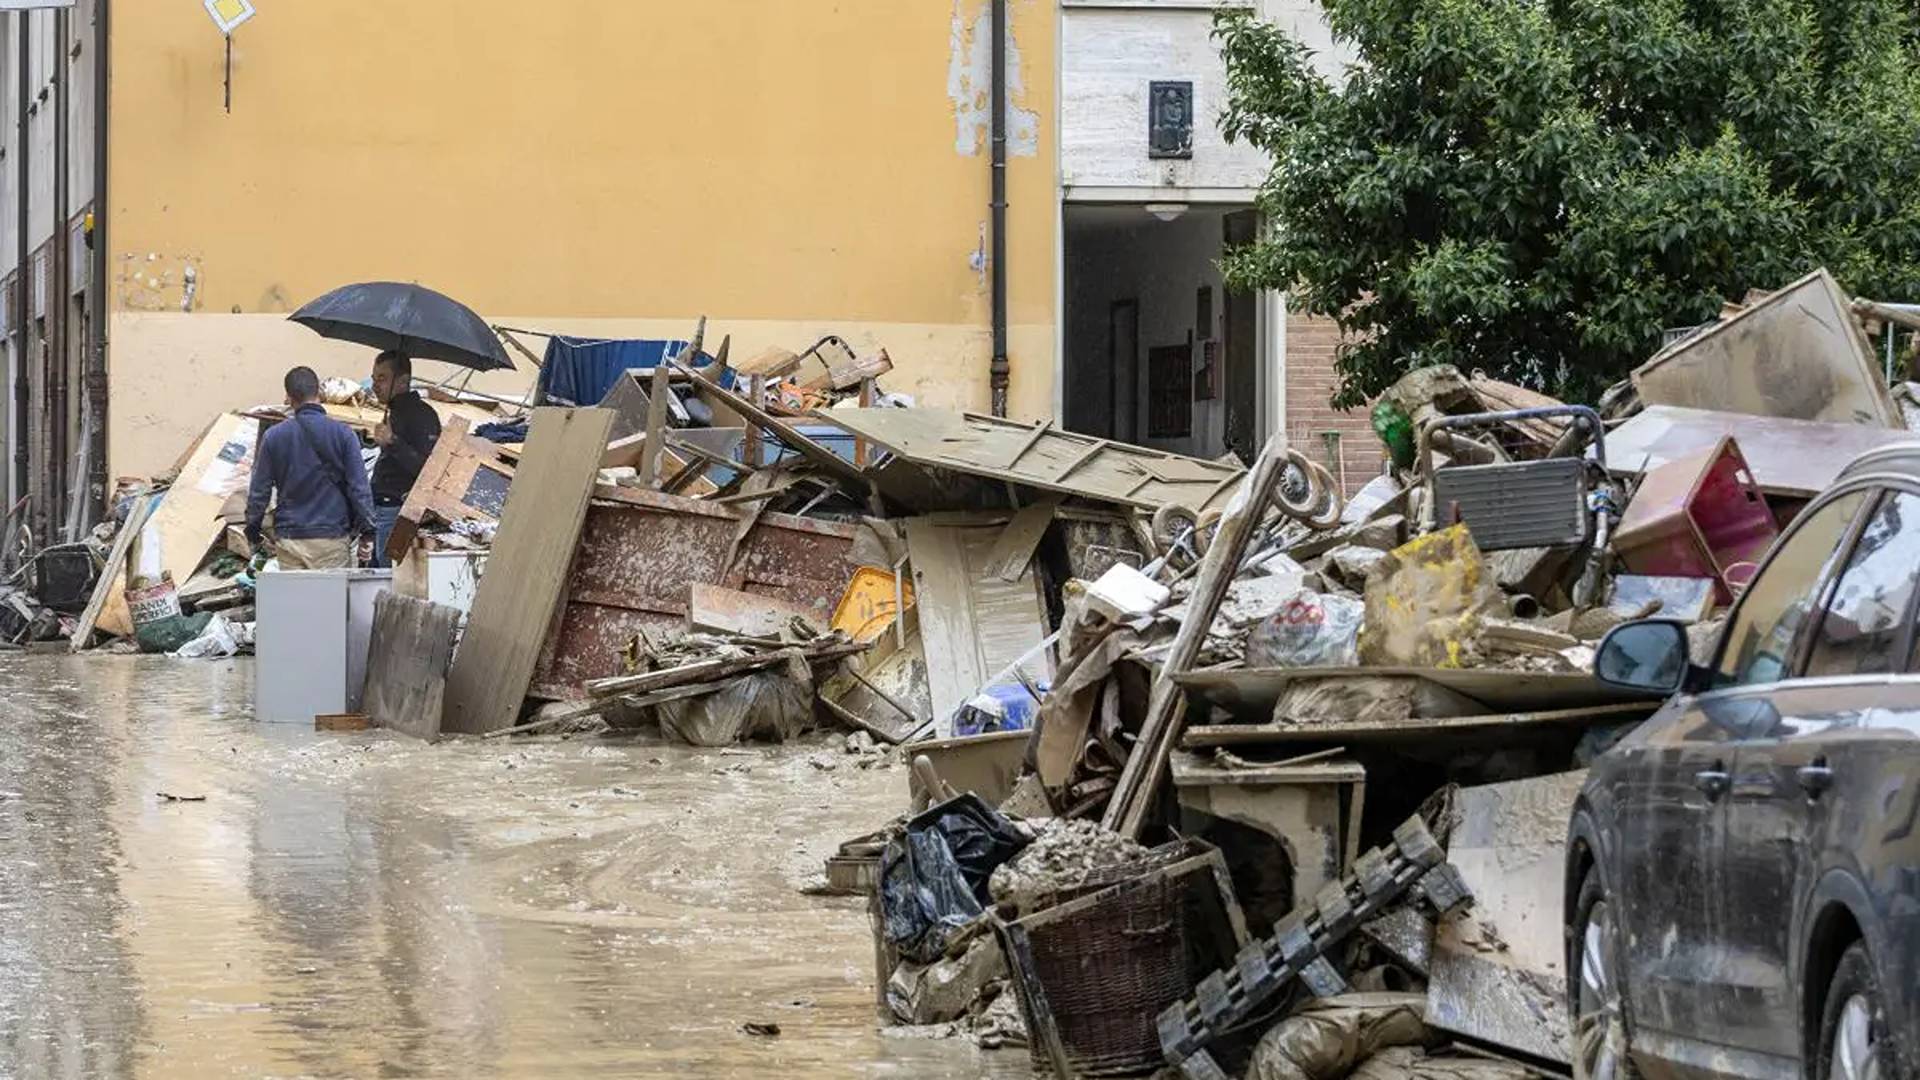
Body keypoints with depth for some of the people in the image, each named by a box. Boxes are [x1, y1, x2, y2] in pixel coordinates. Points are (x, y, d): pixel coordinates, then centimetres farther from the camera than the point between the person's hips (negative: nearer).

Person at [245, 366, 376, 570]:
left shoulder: (274, 436, 0)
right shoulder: (342, 434, -5)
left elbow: (258, 490, 5)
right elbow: (358, 486, -5)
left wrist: (253, 531, 16)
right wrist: (367, 530, 3)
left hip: (288, 537, 2)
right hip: (331, 536, -2)